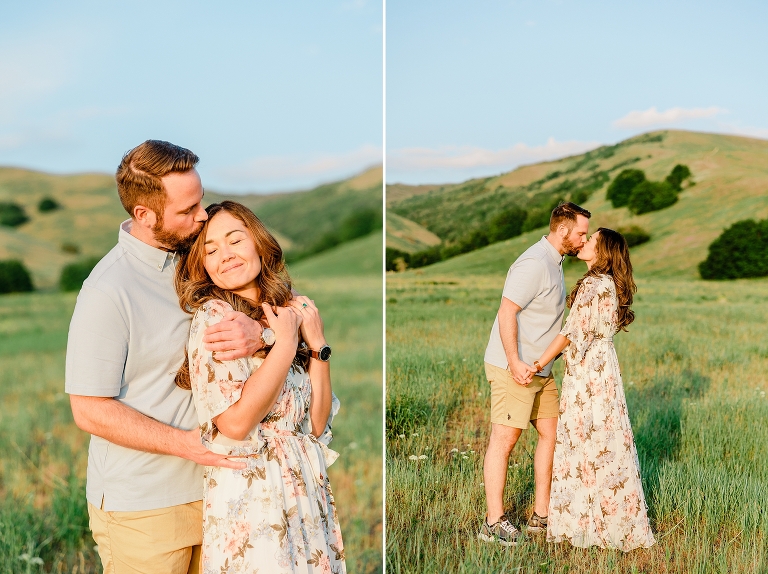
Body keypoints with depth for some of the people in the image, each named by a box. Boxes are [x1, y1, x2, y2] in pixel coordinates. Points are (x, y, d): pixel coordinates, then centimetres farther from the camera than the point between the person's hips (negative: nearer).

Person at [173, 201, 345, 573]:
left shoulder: (286, 315, 8)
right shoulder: (213, 316, -10)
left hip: (308, 493, 6)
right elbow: (236, 423, -22)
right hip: (251, 497, -6)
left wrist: (317, 344, -3)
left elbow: (317, 424, 5)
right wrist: (286, 343, -14)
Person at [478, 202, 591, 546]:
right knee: (504, 439, -5)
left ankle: (542, 514, 20)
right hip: (514, 368, -10)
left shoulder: (554, 262, 16)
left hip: (540, 369, 10)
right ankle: (494, 522, 1)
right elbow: (507, 312, -22)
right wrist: (514, 362, -27)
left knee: (551, 432, 11)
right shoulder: (534, 263, -16)